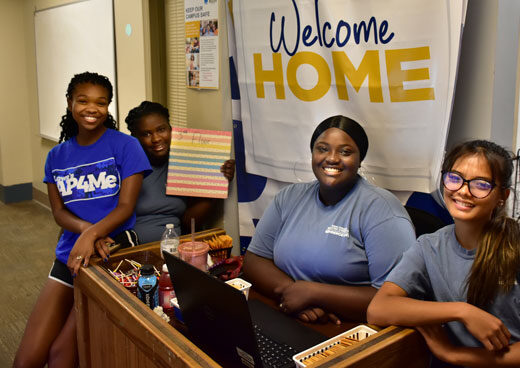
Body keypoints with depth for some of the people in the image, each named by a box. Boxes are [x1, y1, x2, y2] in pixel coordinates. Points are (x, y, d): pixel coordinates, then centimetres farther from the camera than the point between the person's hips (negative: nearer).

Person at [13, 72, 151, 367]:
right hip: (69, 254, 5)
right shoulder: (57, 156, 10)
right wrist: (87, 229, -19)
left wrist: (93, 234, -28)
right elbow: (59, 212, 2)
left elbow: (126, 207, -10)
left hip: (111, 252, -4)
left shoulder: (125, 146, -4)